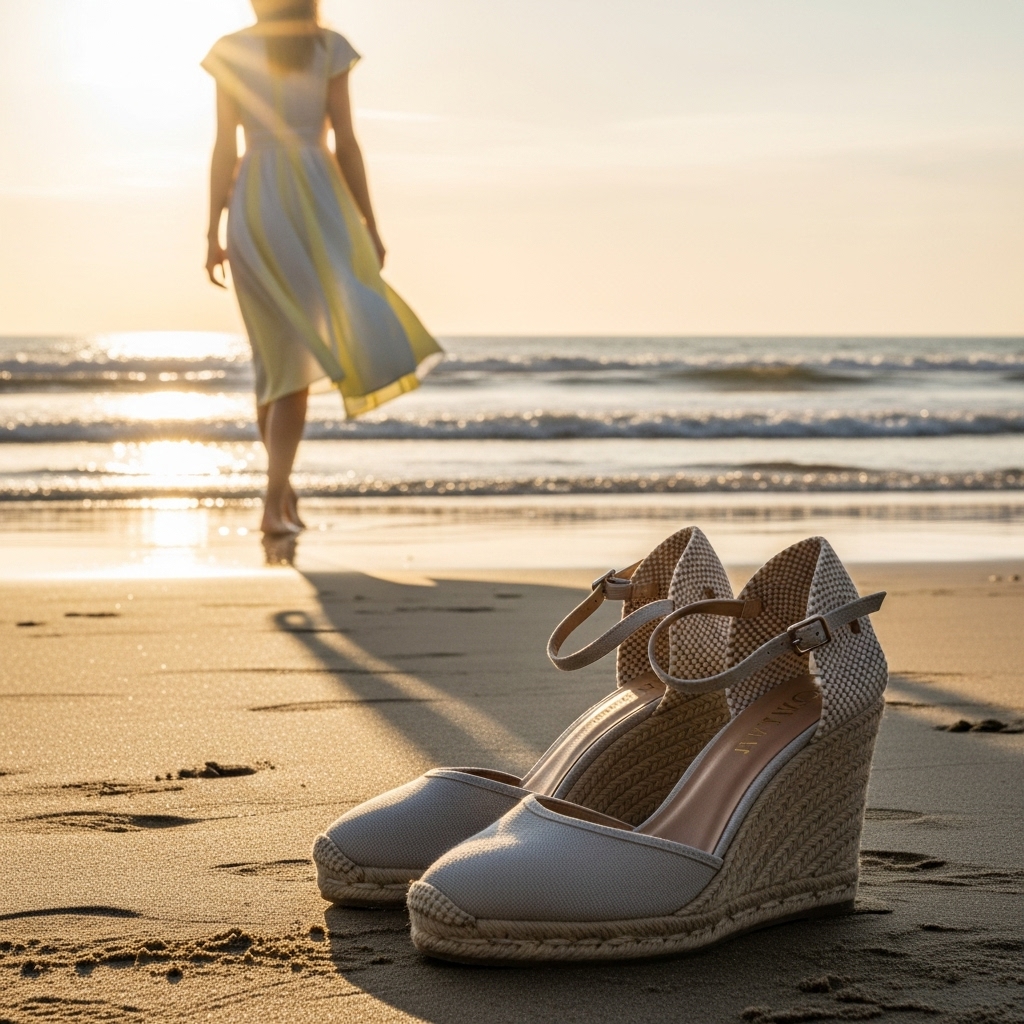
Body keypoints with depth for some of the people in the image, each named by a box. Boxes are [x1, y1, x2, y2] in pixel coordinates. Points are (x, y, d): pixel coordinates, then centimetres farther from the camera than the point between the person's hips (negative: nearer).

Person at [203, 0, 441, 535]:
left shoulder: (231, 52, 6)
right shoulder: (328, 48, 2)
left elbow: (224, 147, 2)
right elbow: (345, 143, -1)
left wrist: (214, 233, 5)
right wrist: (369, 225, 5)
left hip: (253, 204, 3)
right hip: (315, 199, -3)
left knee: (278, 352, 15)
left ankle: (281, 493, 21)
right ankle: (274, 500, -24)